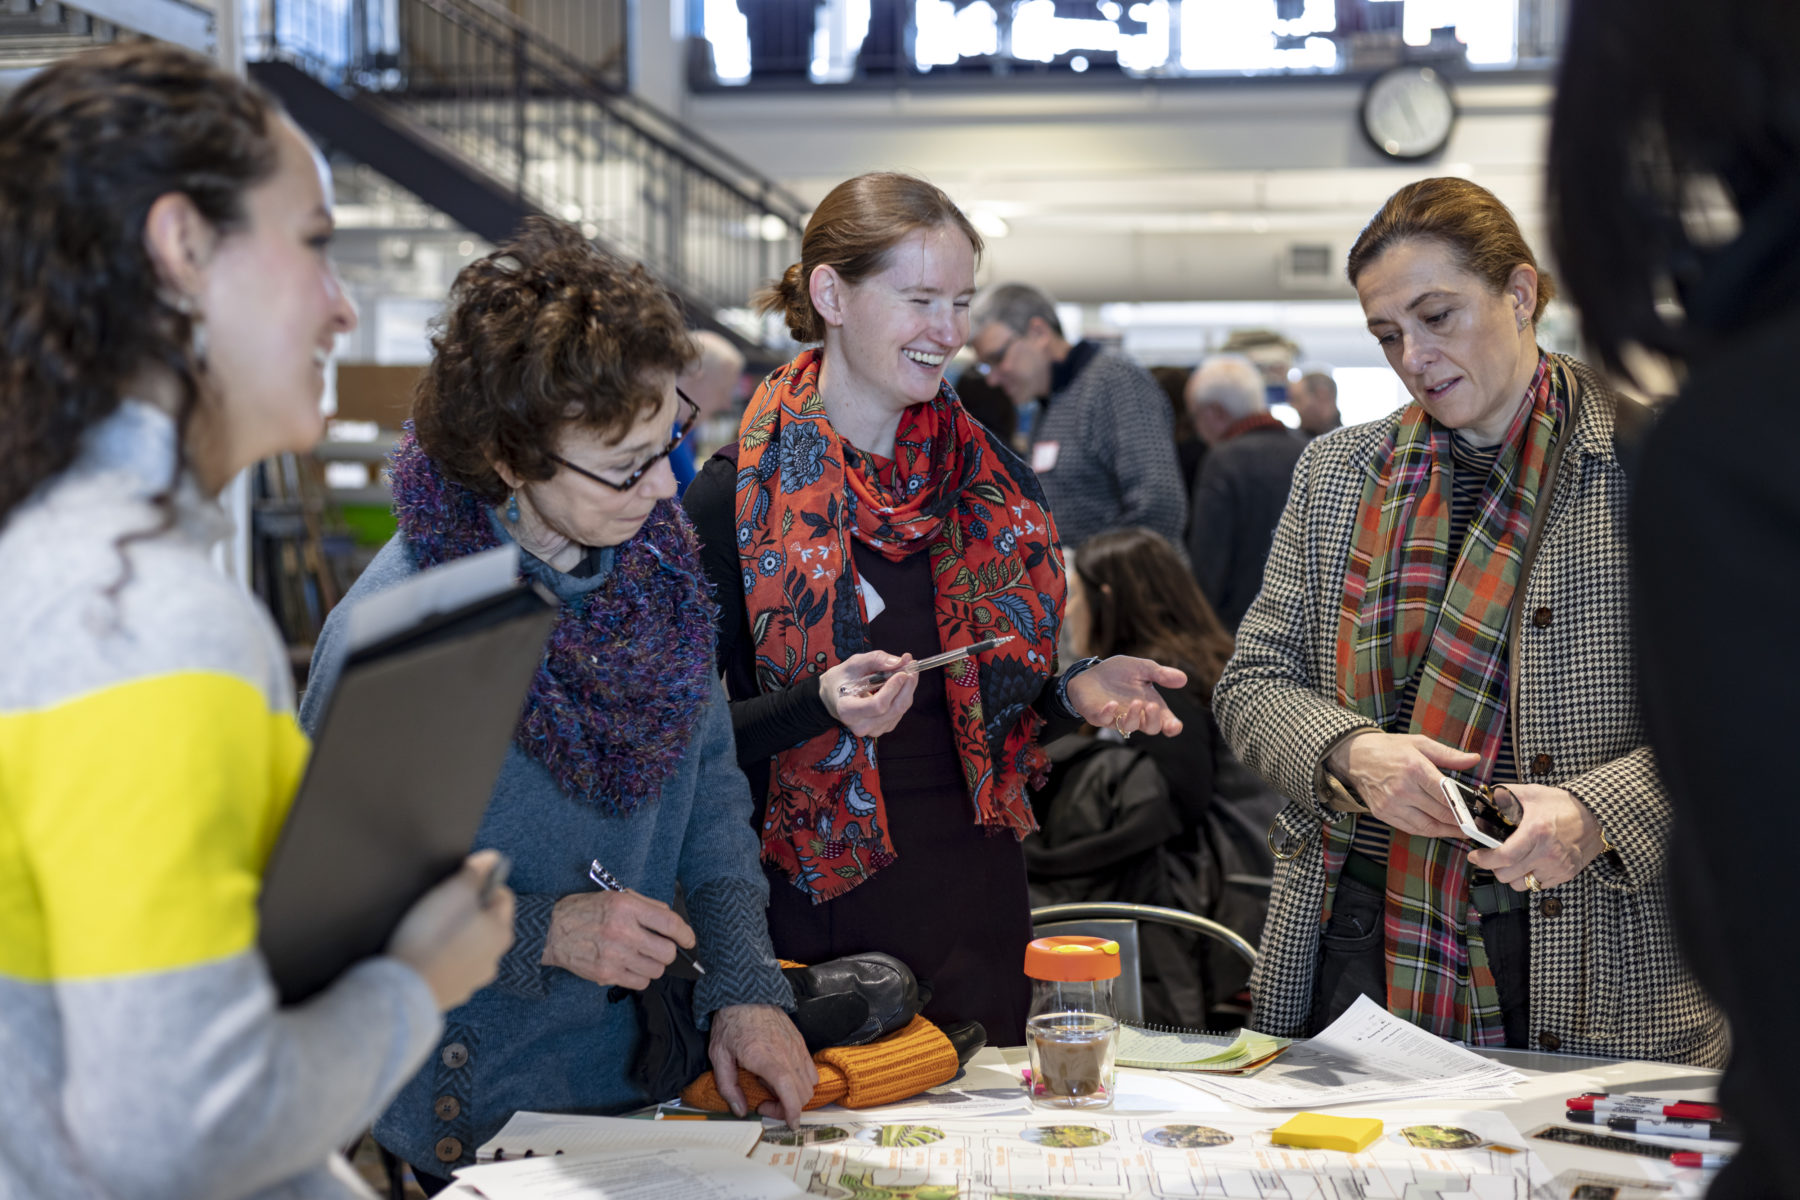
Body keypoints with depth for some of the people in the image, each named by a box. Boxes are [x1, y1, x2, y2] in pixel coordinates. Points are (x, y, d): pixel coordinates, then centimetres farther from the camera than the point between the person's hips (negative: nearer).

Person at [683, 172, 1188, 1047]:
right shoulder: (737, 497, -8)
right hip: (815, 902, -4)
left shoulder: (994, 482, 7)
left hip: (974, 899, 4)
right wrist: (822, 705, -24)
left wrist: (1075, 690, -6)